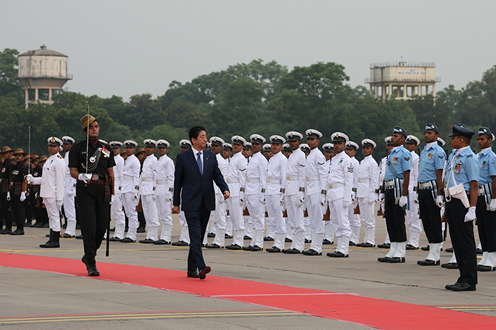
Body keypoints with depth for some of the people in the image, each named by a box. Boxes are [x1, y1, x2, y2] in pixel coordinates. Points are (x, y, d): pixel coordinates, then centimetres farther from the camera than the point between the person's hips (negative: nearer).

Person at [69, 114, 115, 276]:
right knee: (89, 226, -8)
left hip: (103, 190, 3)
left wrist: (112, 193, 9)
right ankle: (91, 264, -5)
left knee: (102, 226, 2)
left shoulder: (106, 148, 14)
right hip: (85, 189, -3)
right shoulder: (78, 148, 4)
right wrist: (80, 176, -23)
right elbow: (73, 171, 0)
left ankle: (88, 255, 25)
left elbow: (111, 172, 15)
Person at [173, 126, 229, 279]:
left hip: (206, 203, 4)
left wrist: (225, 189, -13)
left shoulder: (211, 156, 9)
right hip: (191, 203, -4)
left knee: (199, 236, 9)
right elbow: (178, 181, 3)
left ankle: (192, 269, 18)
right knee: (195, 235, -14)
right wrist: (176, 203, 3)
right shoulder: (183, 157, -1)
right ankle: (201, 267, -24)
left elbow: (217, 176, 7)